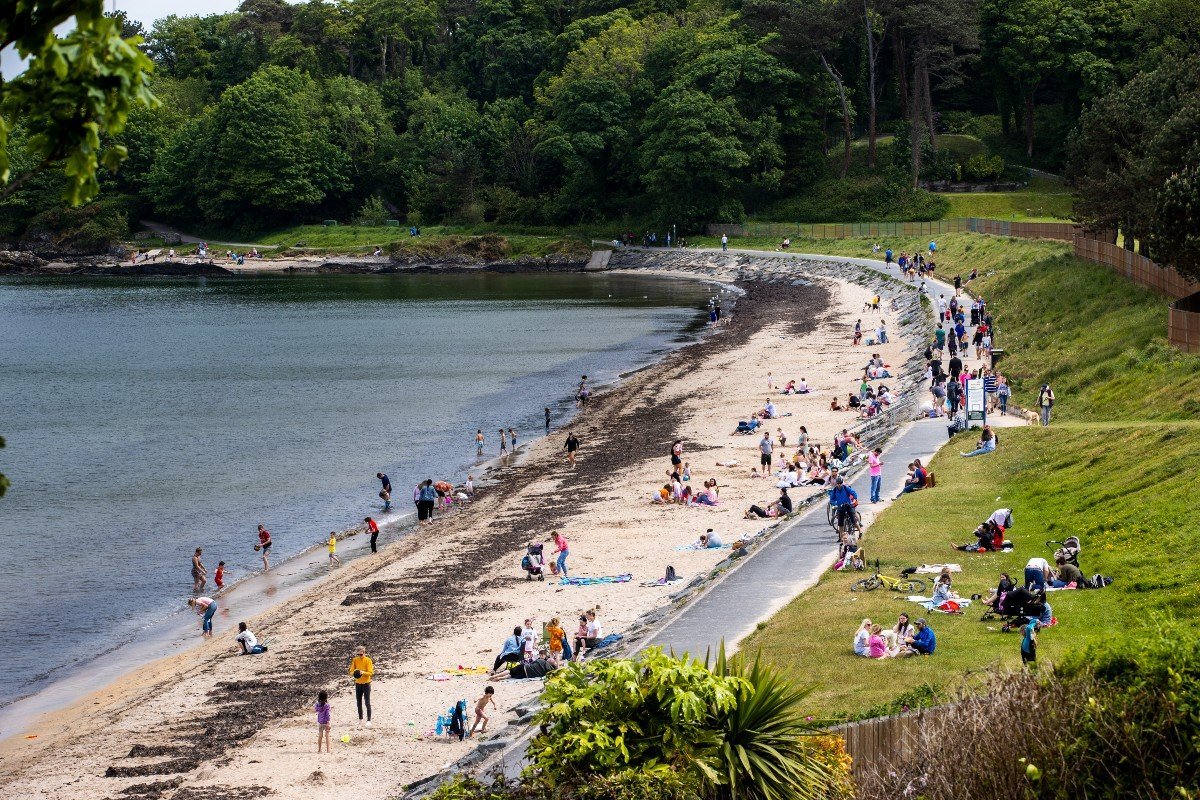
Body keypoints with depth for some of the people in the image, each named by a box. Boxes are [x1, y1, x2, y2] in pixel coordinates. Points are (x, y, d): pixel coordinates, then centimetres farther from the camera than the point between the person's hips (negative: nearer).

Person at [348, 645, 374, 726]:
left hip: (366, 684, -4)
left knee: (367, 702, -6)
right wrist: (353, 673, -22)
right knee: (359, 703, 10)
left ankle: (369, 720, -4)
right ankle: (360, 720, 21)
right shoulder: (355, 660, 1)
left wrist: (363, 672, -32)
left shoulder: (368, 660, -11)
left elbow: (370, 673, -14)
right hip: (358, 683, 4)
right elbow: (351, 672, 1)